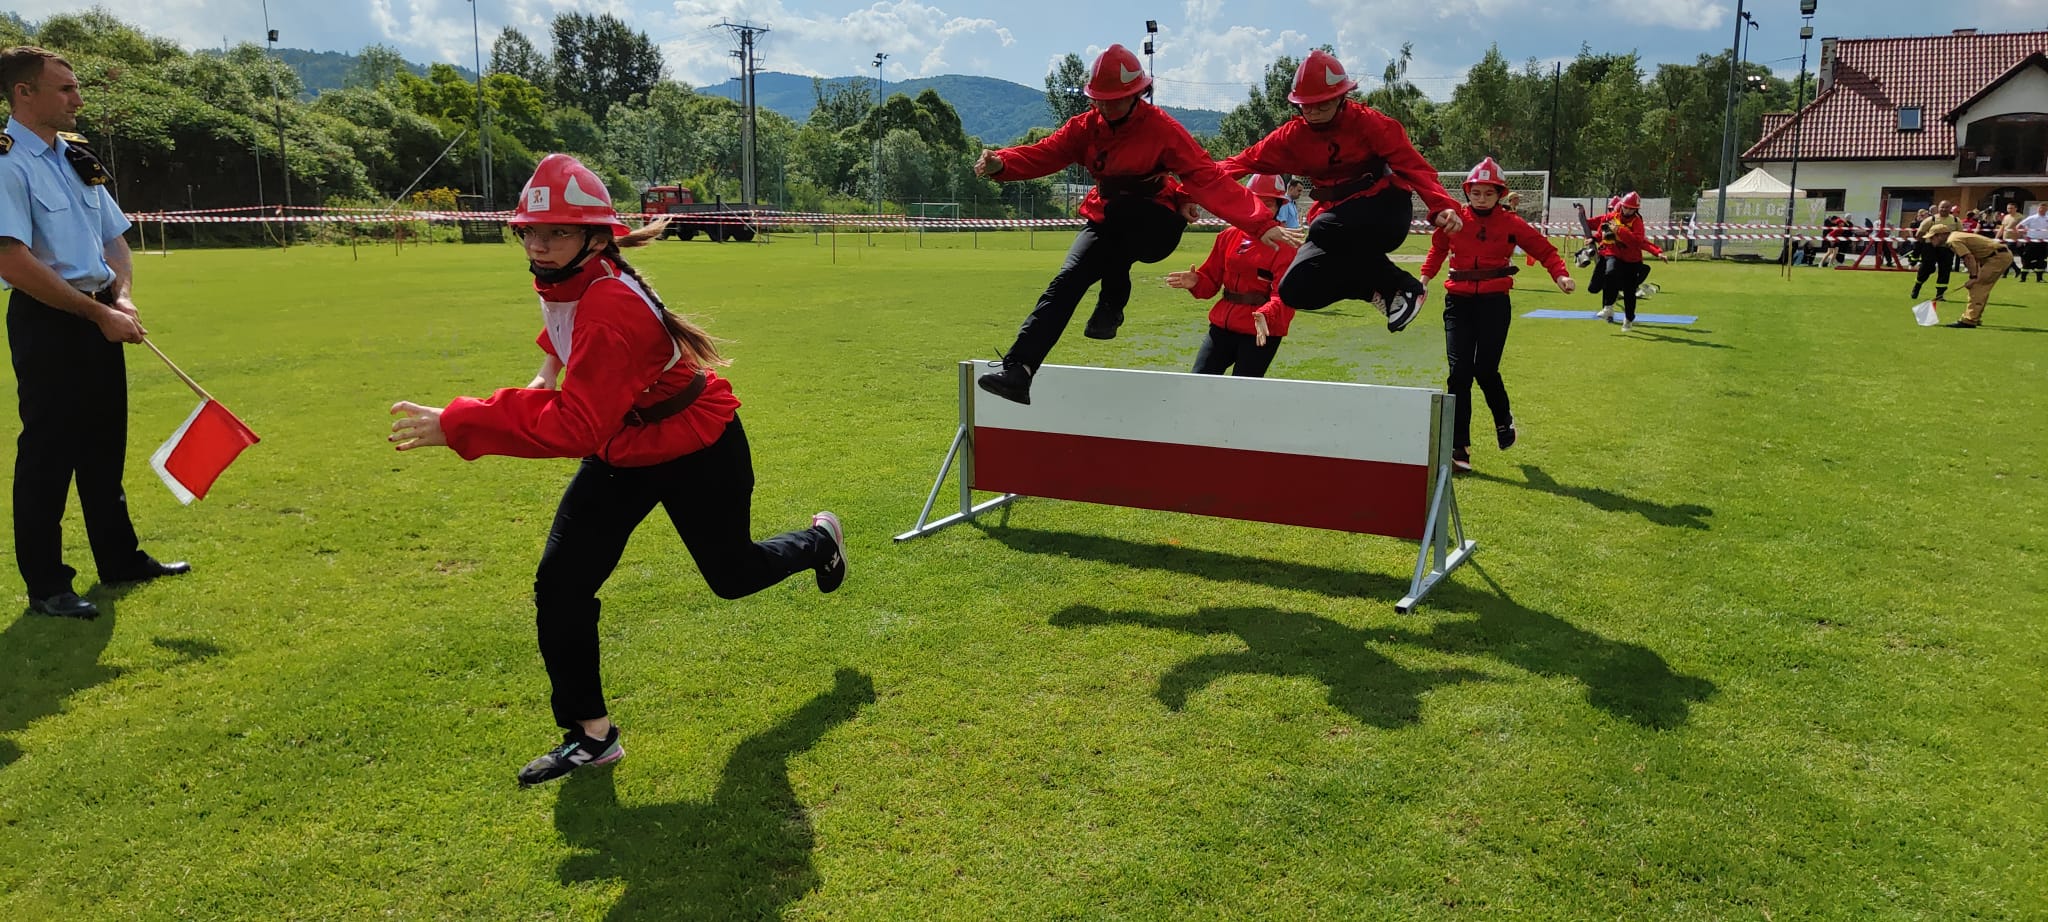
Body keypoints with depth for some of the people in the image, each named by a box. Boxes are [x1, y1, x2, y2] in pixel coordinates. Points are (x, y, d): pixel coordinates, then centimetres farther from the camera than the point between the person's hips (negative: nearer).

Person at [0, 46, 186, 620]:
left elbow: (114, 238, 18)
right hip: (46, 321, -8)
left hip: (99, 319, 8)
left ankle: (119, 560, 29)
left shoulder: (77, 157, 13)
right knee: (48, 451, -1)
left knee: (105, 444, 16)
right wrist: (100, 313, -18)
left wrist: (122, 296, 0)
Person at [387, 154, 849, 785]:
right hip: (622, 452, 8)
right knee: (560, 584, -3)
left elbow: (576, 426, -42)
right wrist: (553, 365, 9)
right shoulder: (560, 282, -8)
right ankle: (591, 735, 10)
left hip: (698, 452, -7)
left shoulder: (610, 306, -35)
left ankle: (821, 538, 47)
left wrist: (455, 424, -44)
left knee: (732, 575, 15)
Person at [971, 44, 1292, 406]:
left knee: (1115, 205, -35)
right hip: (1107, 226, 4)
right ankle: (1017, 370, -25)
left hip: (1157, 226, -4)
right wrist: (1001, 163, -34)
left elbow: (1209, 179, -21)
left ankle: (1113, 302, -15)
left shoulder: (1161, 128, -13)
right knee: (1068, 280, -19)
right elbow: (1042, 154, -12)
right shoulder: (1086, 126, 0)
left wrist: (1260, 223, -31)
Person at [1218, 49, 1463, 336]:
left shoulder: (1369, 122, -10)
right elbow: (1248, 161, -5)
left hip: (1384, 208, -5)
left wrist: (1441, 206, -33)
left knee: (1325, 231, -36)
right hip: (1334, 214, 5)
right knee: (1295, 291, -11)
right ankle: (1377, 285, 4)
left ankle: (1402, 285, -16)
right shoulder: (1293, 135, 1)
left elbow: (1414, 166, -16)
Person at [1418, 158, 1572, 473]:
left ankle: (1503, 418, 28)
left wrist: (1560, 274, -13)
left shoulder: (1510, 222, -1)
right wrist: (1425, 277, 10)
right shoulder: (1455, 219, 2)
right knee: (1459, 372, -4)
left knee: (1485, 371, -6)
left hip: (1494, 302, -1)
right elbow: (1438, 248, 20)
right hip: (1458, 301, 1)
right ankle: (1459, 446, 2)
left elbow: (1544, 249, 2)